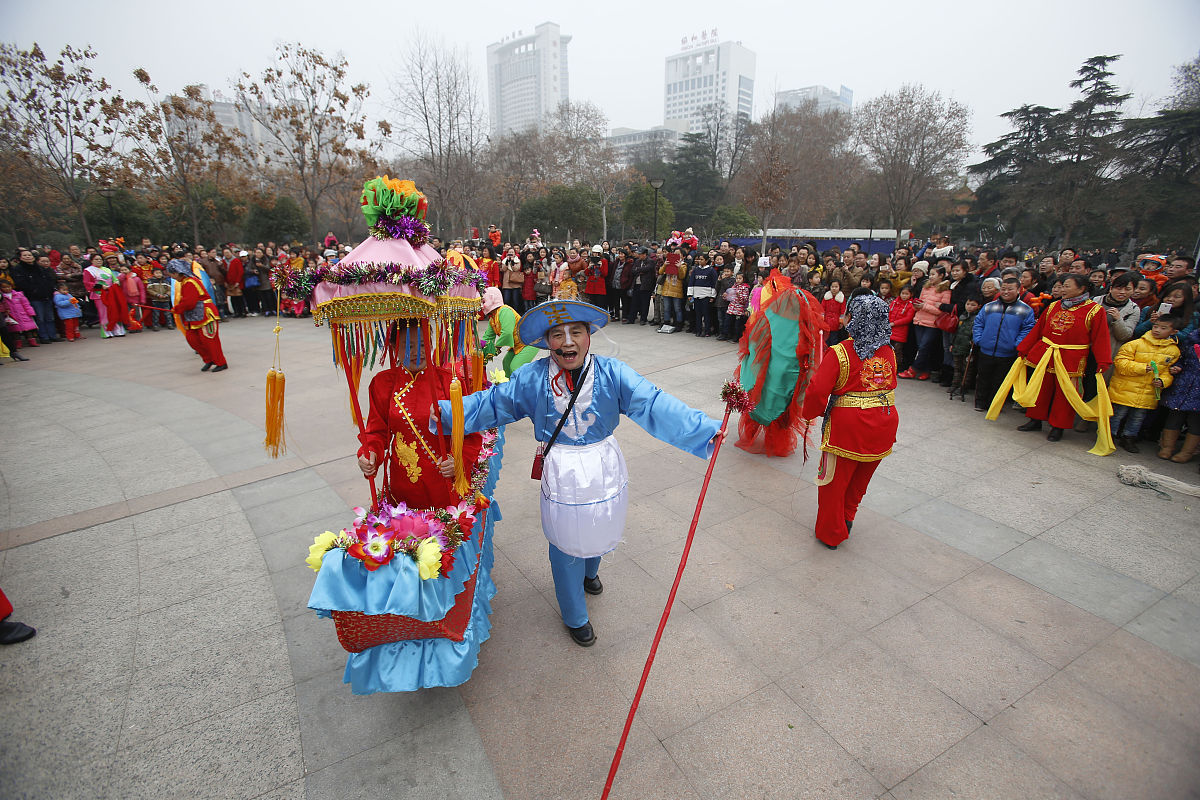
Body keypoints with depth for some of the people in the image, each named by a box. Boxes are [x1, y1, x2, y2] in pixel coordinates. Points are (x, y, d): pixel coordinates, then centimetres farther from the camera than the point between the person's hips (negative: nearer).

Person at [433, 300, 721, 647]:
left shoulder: (612, 373, -14)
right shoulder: (532, 378, -11)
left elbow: (656, 407, -21)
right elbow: (490, 403, -3)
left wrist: (707, 430, -29)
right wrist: (443, 411, -14)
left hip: (603, 471, 1)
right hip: (561, 475, -1)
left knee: (598, 534, 25)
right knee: (566, 545, 15)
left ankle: (588, 572, 65)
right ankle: (575, 616, 44)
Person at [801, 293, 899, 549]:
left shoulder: (840, 352, -16)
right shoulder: (889, 352, 2)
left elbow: (818, 390, -21)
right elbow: (891, 385, 13)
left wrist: (812, 413, -4)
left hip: (847, 426, -6)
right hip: (884, 425, 6)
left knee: (835, 480, 11)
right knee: (860, 479, 25)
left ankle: (830, 535, 24)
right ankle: (847, 518, 43)